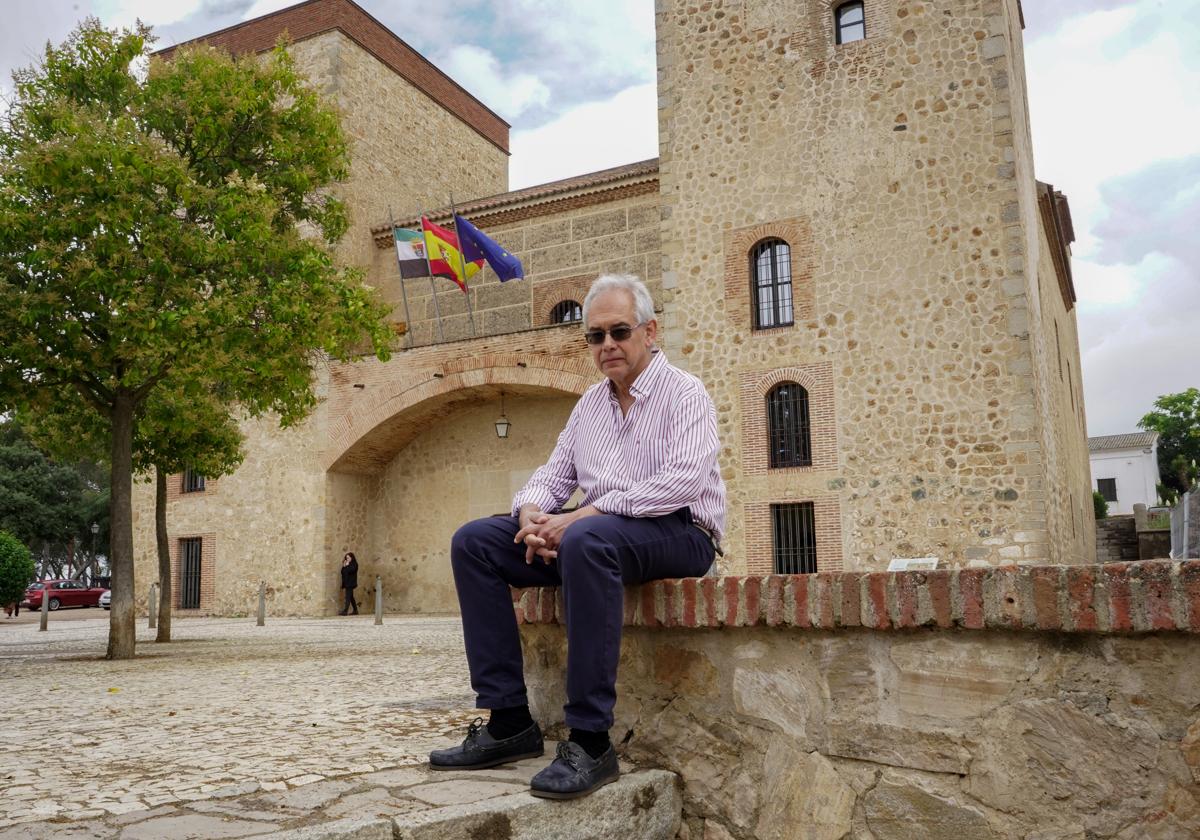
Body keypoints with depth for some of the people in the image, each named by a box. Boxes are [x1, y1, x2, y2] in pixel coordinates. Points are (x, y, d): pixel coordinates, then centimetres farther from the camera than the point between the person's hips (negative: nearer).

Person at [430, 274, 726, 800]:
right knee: (474, 542, -7)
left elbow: (683, 481, -18)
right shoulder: (590, 404, 19)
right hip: (594, 530, 8)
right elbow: (554, 475, 17)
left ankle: (590, 742, -33)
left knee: (586, 539, -40)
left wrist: (585, 514, -23)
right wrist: (532, 512, -8)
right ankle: (509, 721, -10)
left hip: (676, 533, -7)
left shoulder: (684, 393, -2)